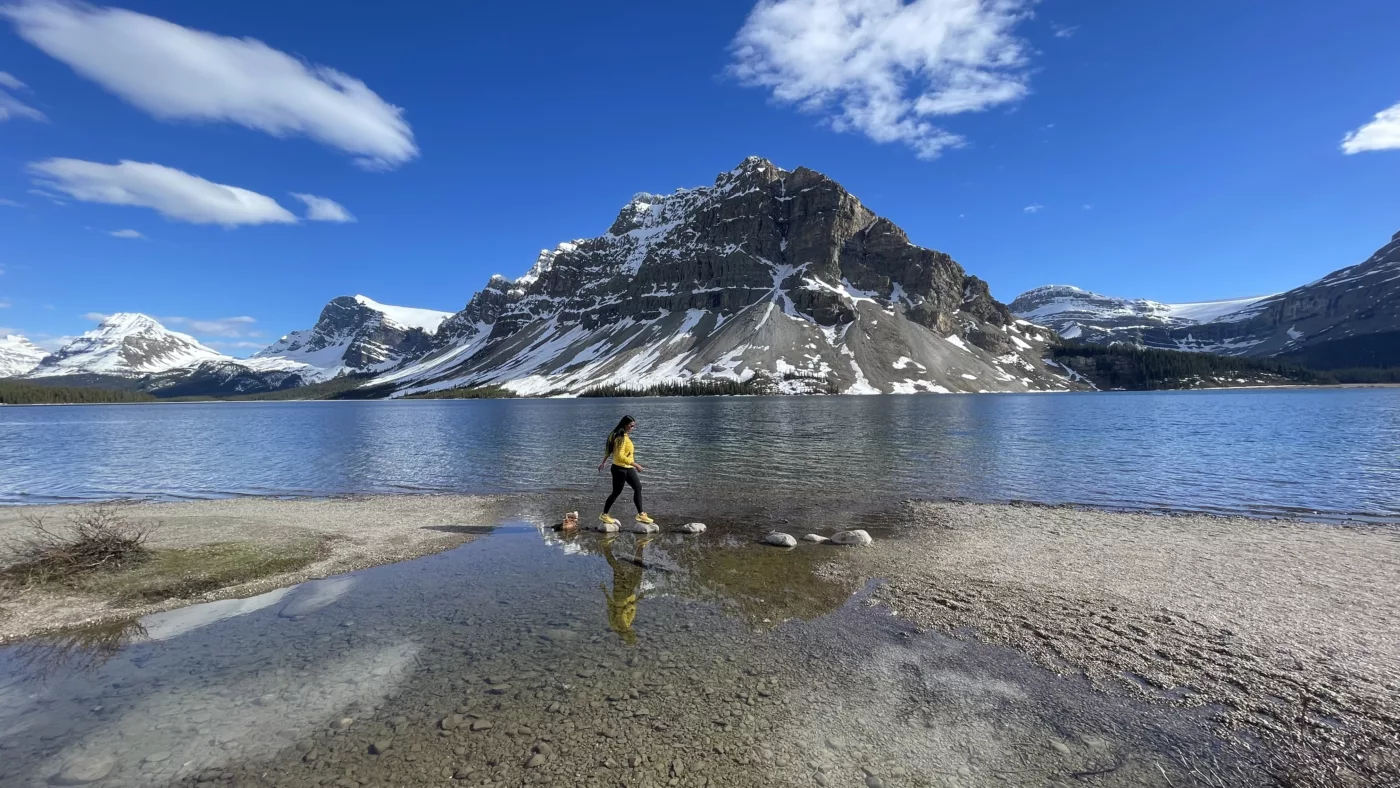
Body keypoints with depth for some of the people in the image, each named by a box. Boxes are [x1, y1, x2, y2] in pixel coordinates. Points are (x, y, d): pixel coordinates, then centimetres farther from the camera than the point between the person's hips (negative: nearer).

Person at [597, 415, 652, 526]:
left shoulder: (624, 436, 8)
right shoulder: (622, 438, -21)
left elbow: (609, 450, 16)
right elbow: (620, 456, -29)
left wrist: (603, 462, 23)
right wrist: (635, 464, -26)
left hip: (628, 468, 10)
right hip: (620, 469, -10)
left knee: (638, 488, 8)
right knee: (616, 492, 3)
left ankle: (641, 514, 13)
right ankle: (604, 515, 20)